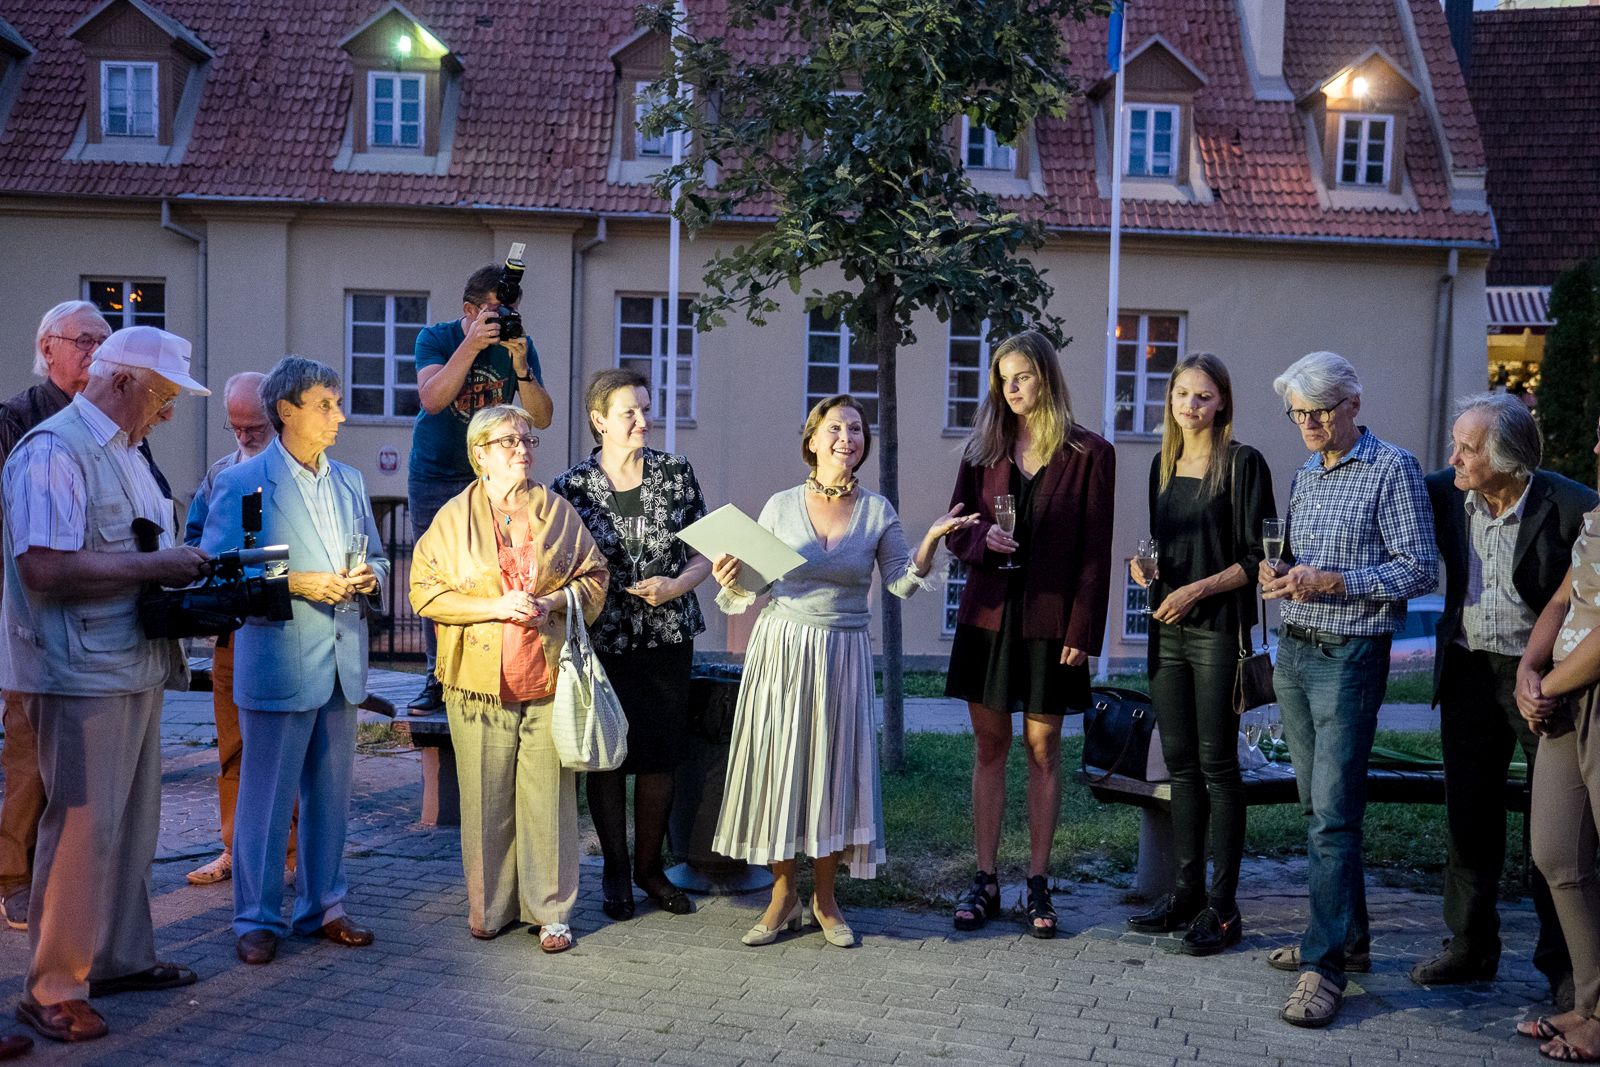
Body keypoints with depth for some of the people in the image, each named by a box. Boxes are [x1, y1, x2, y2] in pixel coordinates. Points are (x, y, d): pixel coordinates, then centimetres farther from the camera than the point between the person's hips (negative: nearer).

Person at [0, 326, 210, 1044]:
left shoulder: (126, 453, 18)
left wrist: (183, 567, 7)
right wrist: (156, 566, -19)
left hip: (135, 669, 10)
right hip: (82, 675, -10)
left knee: (131, 825, 16)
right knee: (82, 829, -4)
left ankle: (121, 959, 28)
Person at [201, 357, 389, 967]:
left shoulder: (349, 481, 14)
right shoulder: (241, 482, -5)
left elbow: (376, 557, 21)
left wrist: (370, 578, -2)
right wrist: (295, 583, -18)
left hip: (342, 662, 6)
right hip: (277, 662, -6)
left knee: (330, 792, 13)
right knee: (266, 795, 1)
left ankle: (322, 907, 25)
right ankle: (257, 919, 13)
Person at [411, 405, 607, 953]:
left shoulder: (559, 512, 9)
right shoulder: (454, 517, 4)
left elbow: (594, 577, 11)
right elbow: (426, 590, -1)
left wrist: (554, 602, -8)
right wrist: (496, 606, -12)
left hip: (548, 681, 1)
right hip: (480, 681, -1)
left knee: (548, 798, 2)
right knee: (486, 799, 4)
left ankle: (550, 910, 12)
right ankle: (489, 907, 18)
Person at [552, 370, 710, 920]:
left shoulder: (675, 473, 1)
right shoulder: (571, 488, -4)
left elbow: (705, 550, 5)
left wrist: (677, 585, -13)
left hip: (668, 637, 2)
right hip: (602, 642, -2)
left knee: (660, 755, 8)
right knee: (607, 756, 6)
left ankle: (650, 866, 25)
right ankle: (615, 870, 23)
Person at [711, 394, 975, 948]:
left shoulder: (877, 511, 3)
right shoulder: (782, 506, 1)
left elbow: (902, 583, -1)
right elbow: (753, 589, 5)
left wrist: (931, 540, -15)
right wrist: (731, 582, -16)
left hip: (843, 657, 0)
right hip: (780, 650, 0)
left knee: (835, 767, 4)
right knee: (777, 763, 2)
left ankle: (825, 898, 20)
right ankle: (783, 892, 19)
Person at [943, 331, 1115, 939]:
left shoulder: (1089, 454, -2)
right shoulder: (984, 450, 8)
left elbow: (1095, 551, -4)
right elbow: (957, 530, 12)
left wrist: (1083, 631, -10)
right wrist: (982, 539, -11)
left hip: (1050, 619, -3)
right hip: (988, 614, 3)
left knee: (1043, 748, 4)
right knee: (990, 745, 6)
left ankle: (1038, 883, 13)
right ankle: (986, 881, 13)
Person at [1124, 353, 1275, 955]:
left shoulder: (1242, 464, -6)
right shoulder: (1164, 464, 14)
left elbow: (1257, 558, -9)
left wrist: (1198, 589, -17)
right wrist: (1144, 564, 3)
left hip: (1218, 631, -6)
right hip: (1167, 630, 6)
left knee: (1217, 765, -3)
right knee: (1180, 763, 10)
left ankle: (1223, 907, 4)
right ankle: (1186, 893, 19)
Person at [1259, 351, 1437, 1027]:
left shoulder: (1393, 469, -7)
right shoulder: (1304, 478, 15)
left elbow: (1419, 569, -12)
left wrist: (1330, 580, -20)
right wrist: (1280, 572, 0)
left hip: (1350, 656, -8)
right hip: (1294, 652, 8)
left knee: (1334, 812, -10)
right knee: (1317, 806, 13)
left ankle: (1325, 965, -7)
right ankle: (1349, 936, 25)